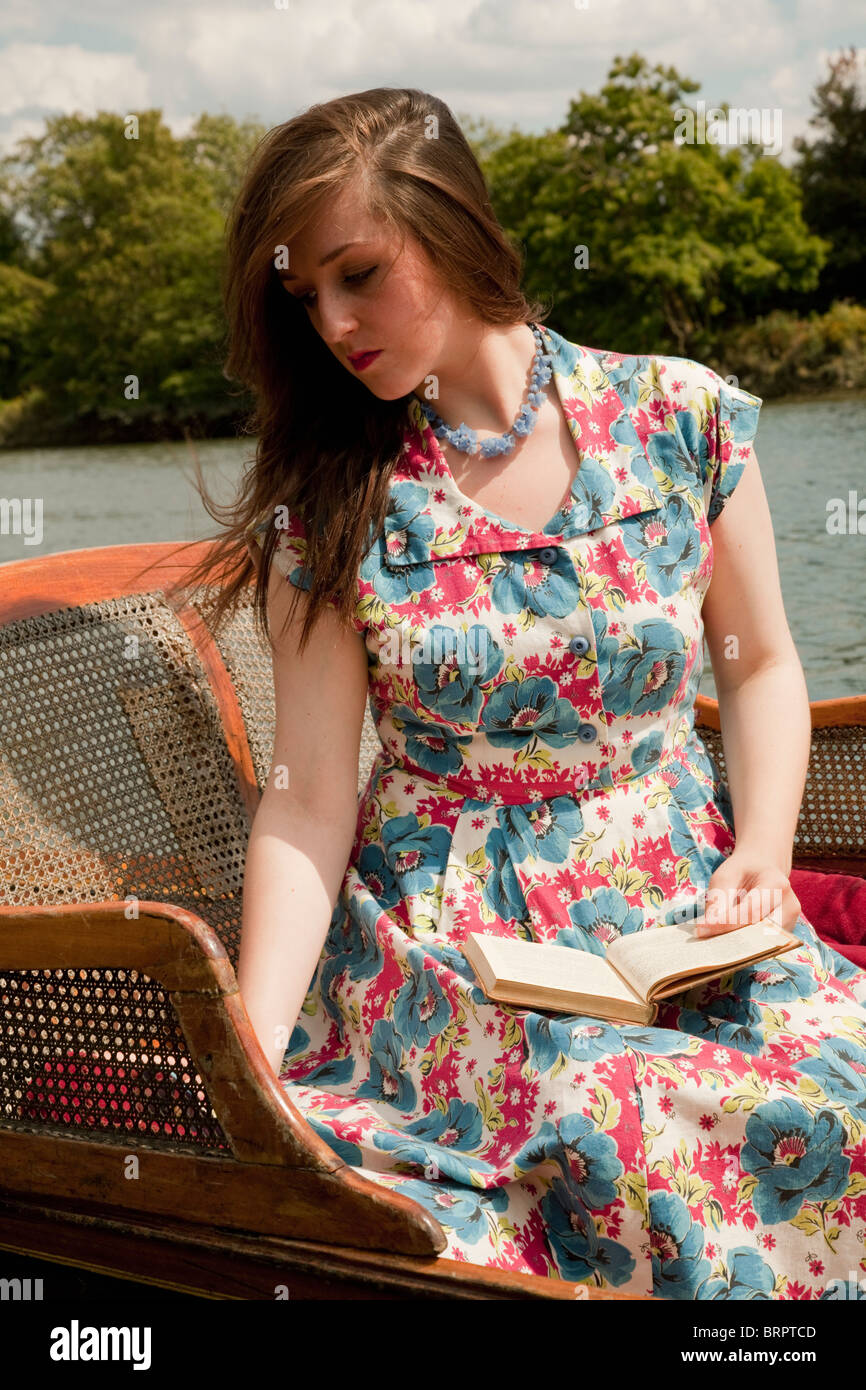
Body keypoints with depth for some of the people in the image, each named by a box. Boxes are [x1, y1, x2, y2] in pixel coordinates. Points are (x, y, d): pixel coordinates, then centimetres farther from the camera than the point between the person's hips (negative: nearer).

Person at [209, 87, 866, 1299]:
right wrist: (247, 1065, -16)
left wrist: (762, 854, -6)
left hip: (677, 910, 2)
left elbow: (759, 665, 11)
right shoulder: (328, 498, -2)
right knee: (618, 1126, -31)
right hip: (443, 939, -1)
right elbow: (308, 804, -6)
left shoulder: (680, 418, 0)